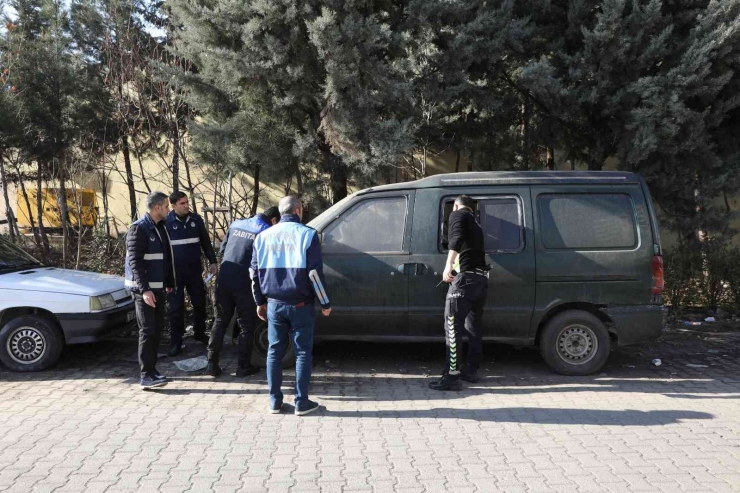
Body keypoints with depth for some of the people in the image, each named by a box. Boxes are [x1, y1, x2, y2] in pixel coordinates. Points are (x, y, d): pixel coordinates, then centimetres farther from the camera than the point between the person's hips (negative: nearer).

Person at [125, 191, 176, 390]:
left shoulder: (160, 227, 13)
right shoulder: (139, 228, -13)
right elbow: (135, 261, -18)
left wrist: (169, 282, 17)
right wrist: (144, 289, -24)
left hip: (158, 287, 8)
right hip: (145, 289, -8)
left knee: (157, 329, 11)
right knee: (148, 331, -7)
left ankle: (152, 369, 21)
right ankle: (146, 376, -4)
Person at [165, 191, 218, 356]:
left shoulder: (196, 219, 2)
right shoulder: (166, 222, -8)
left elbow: (205, 242, 11)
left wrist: (212, 261, 6)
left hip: (195, 270, 3)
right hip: (175, 272, -3)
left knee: (200, 303, 12)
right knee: (176, 308, 2)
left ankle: (199, 333, 31)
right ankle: (176, 342, 10)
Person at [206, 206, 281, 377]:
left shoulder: (236, 224, 15)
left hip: (224, 280, 5)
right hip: (244, 283, -5)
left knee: (220, 322, 13)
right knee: (246, 326, 7)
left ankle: (212, 364, 14)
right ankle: (243, 366, 12)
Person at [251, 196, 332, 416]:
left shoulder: (264, 236, 7)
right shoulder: (307, 234, -7)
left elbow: (255, 273, 10)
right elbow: (315, 273, -12)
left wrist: (260, 302, 20)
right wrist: (325, 302, -3)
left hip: (274, 304, 4)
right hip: (300, 304, -4)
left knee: (274, 351, 12)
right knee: (303, 352, 5)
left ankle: (275, 401, 17)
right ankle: (301, 402, 8)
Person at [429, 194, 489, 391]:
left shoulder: (457, 215, 5)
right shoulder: (475, 223, 28)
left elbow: (457, 238, -15)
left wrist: (449, 265, -22)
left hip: (466, 277, -8)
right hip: (481, 278, 8)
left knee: (453, 327, -7)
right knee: (472, 326, 18)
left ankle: (452, 376, -8)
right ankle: (471, 370, 26)